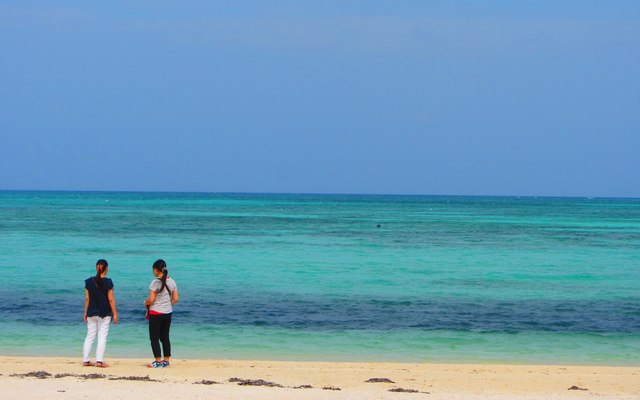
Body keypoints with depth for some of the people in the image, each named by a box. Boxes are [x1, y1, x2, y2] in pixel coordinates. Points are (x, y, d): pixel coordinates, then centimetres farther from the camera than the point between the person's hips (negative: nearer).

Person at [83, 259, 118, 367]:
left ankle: (86, 360, 11)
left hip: (91, 313, 4)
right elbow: (111, 299, -10)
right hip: (104, 314, -4)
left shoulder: (89, 282, 1)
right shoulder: (108, 282, -10)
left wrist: (85, 313, 12)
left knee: (89, 337, 10)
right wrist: (115, 314, -3)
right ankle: (99, 361, -5)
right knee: (102, 337, 0)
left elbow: (87, 298, 4)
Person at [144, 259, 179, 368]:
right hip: (168, 313, 6)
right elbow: (175, 299, 5)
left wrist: (145, 303, 2)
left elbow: (151, 300, -18)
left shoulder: (155, 282, -17)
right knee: (165, 337, 14)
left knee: (154, 338, 3)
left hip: (156, 313, -6)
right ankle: (167, 360, 16)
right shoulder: (172, 282, 3)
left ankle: (158, 361, 1)